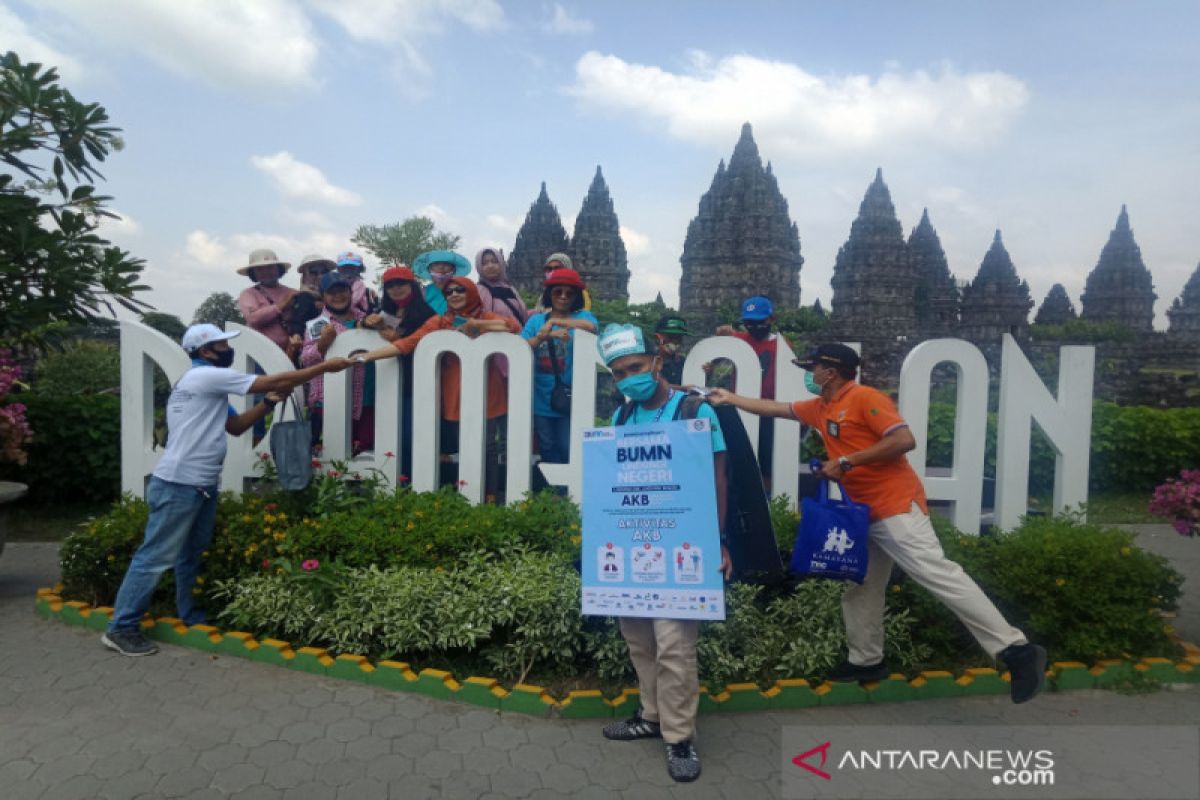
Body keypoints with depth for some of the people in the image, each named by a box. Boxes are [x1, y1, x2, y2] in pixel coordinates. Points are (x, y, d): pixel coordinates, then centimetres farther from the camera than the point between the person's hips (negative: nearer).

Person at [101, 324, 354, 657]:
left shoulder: (209, 386, 17)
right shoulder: (207, 376, -14)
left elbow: (235, 425, 18)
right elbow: (272, 381, -16)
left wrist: (269, 403, 5)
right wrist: (324, 367, -11)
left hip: (202, 486, 10)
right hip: (177, 486, -10)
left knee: (192, 553, 17)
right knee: (156, 557, -3)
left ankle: (191, 614, 28)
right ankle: (121, 628, 7)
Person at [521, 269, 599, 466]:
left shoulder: (582, 316, 1)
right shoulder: (536, 320, 7)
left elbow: (591, 326, -23)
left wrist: (554, 321, -20)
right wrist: (544, 335, -23)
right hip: (541, 399, 3)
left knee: (568, 451, 1)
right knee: (547, 451, 13)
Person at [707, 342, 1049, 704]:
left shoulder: (865, 397, -12)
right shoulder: (819, 408, 14)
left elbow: (904, 439, -22)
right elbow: (774, 408, 25)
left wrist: (846, 461, -20)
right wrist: (729, 398, 25)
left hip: (896, 505, -10)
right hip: (863, 511, 10)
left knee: (936, 572, -16)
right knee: (859, 585, 16)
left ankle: (1016, 650, -10)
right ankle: (867, 660, 30)